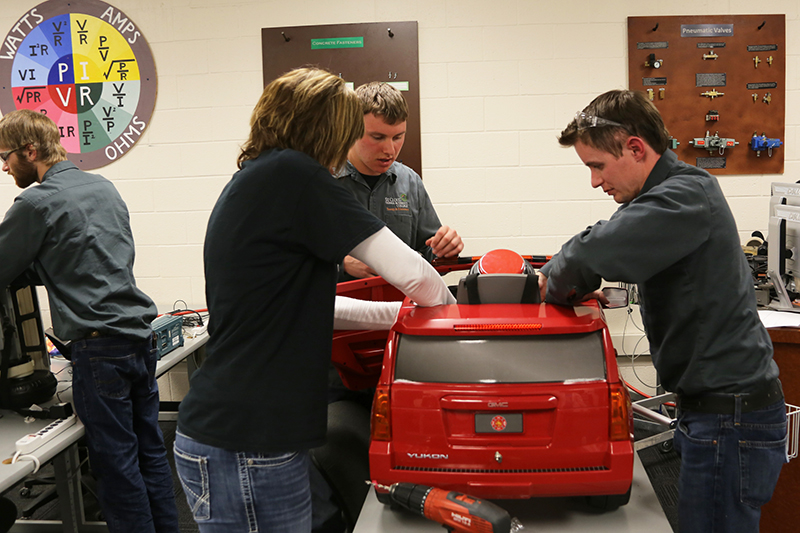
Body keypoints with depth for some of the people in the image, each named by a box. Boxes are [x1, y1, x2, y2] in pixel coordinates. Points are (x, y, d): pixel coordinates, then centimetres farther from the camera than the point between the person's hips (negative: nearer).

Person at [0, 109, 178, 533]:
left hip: (99, 347, -8)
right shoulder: (104, 187, 14)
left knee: (117, 462, 2)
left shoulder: (37, 203, -9)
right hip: (140, 334, 8)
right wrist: (46, 266, 22)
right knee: (150, 450, 14)